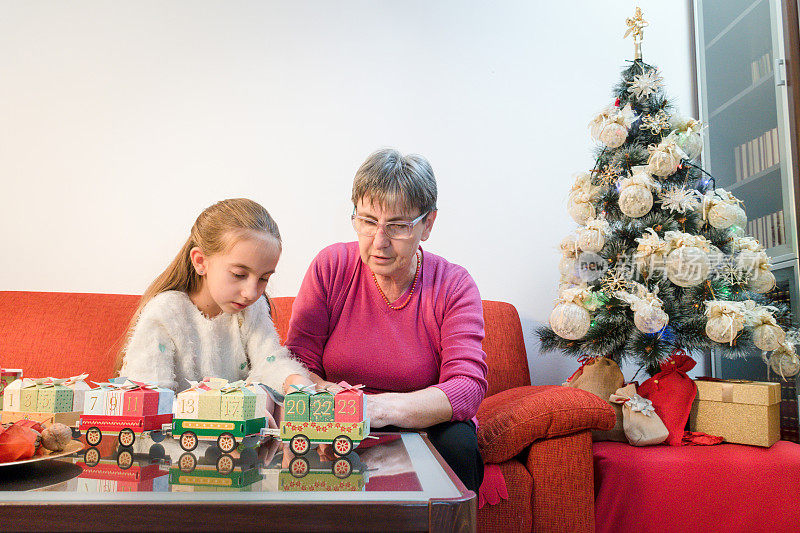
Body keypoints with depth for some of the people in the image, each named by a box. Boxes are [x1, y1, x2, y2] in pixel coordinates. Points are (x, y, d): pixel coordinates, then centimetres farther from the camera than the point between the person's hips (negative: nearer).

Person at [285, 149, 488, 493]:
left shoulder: (454, 287, -8)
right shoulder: (330, 267, -4)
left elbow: (468, 387, -20)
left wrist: (382, 407, -38)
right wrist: (323, 394, -30)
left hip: (423, 430, 0)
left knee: (458, 443, -32)